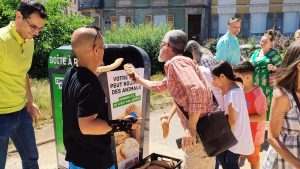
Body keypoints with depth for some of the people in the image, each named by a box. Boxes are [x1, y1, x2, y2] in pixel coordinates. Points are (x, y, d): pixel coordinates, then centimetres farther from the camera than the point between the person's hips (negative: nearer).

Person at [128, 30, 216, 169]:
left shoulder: (176, 62, -15)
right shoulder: (175, 64, 16)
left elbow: (197, 89, -31)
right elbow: (159, 86, 34)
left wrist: (191, 128, -28)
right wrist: (137, 79, 40)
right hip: (198, 129, 10)